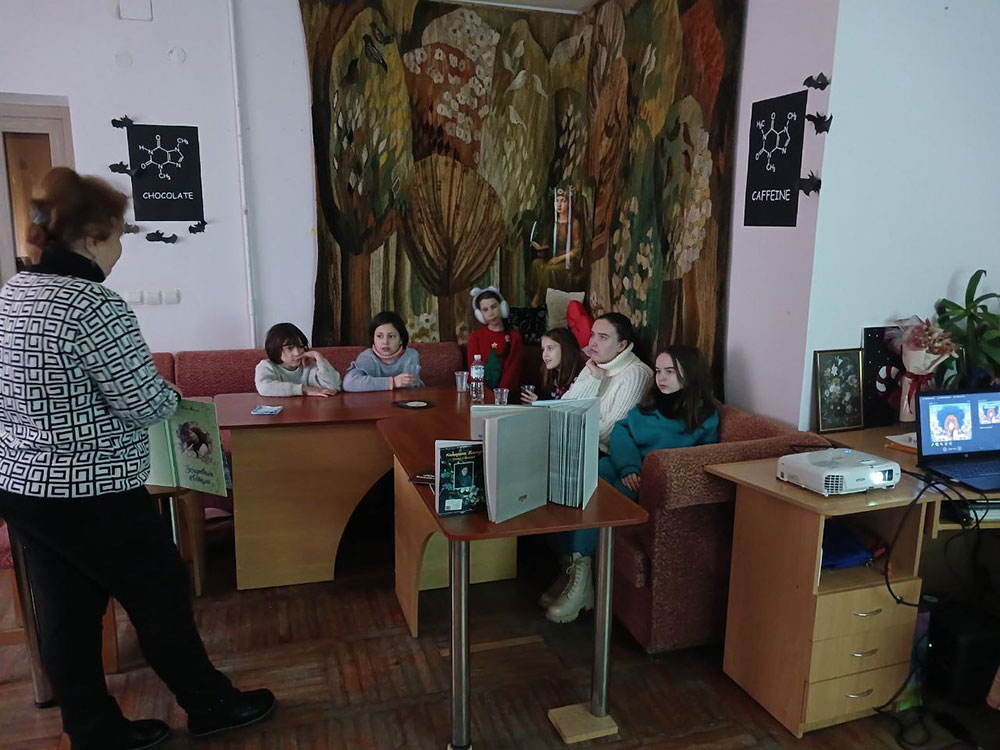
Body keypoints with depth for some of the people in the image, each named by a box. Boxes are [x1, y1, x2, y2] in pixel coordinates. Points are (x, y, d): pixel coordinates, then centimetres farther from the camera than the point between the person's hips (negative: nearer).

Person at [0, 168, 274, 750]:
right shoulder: (95, 305, -22)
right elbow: (145, 405, -20)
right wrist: (170, 392, 1)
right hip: (93, 495, -8)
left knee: (67, 613, 16)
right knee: (163, 596, 10)